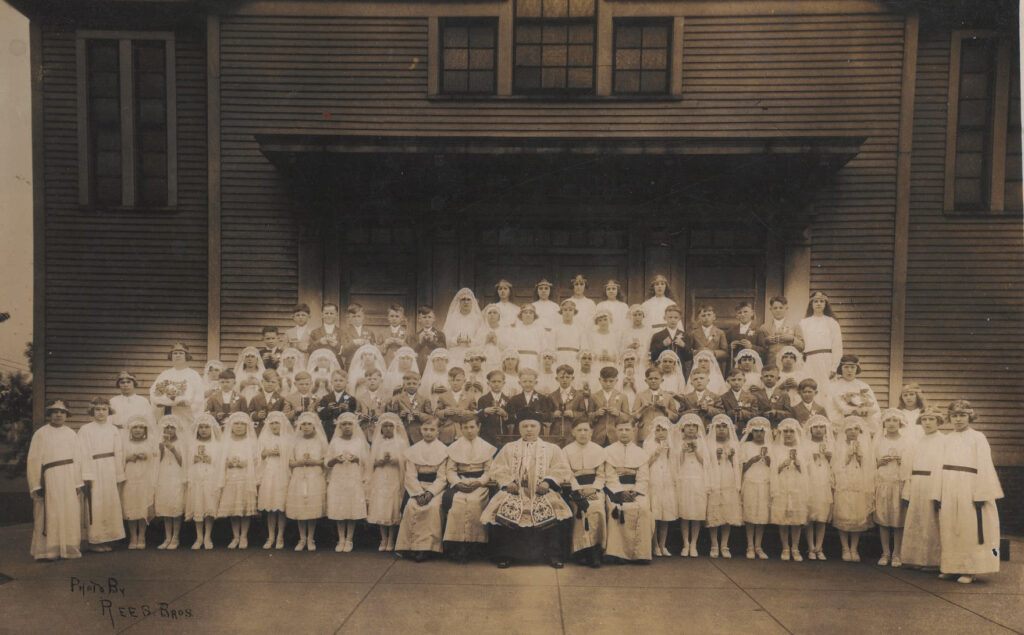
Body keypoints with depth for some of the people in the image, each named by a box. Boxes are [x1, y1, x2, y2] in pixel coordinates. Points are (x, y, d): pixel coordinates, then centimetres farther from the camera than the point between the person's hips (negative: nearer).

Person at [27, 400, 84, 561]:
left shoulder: (72, 434, 10)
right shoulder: (40, 434, 3)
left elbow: (78, 459, 7)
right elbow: (34, 461, 0)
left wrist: (79, 483, 0)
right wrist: (37, 485, -8)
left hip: (70, 480, 2)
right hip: (49, 480, -2)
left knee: (70, 515, 4)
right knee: (50, 516, -1)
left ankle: (69, 547, 12)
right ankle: (48, 549, 8)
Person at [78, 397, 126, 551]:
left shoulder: (114, 430, 11)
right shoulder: (85, 430, 0)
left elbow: (119, 454, 9)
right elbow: (83, 454, -5)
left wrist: (120, 476, 5)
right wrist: (86, 476, -12)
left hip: (111, 474, 4)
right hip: (94, 473, -3)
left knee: (110, 505, 4)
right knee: (95, 507, -3)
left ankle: (105, 539, 12)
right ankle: (94, 540, 7)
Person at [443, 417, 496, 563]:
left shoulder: (486, 447, 12)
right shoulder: (454, 447, 15)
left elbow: (489, 470, 5)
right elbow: (451, 470, 8)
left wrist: (479, 482, -12)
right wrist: (458, 482, -11)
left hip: (479, 483, -1)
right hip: (459, 483, 1)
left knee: (474, 502, -31)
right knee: (455, 501, -29)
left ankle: (470, 543, -21)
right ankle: (457, 545, -21)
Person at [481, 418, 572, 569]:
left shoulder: (552, 449, 18)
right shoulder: (509, 448, 21)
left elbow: (562, 470, 8)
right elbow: (497, 469, 12)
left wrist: (548, 481, -10)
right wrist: (508, 482, -7)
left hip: (542, 490, 0)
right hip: (515, 489, 1)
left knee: (554, 509, -26)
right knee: (504, 509, -26)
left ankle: (553, 555, -13)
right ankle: (504, 555, -13)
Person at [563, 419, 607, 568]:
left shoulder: (599, 450, 13)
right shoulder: (566, 451, 9)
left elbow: (601, 475, 8)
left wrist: (593, 488, -10)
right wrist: (578, 490, -14)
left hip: (594, 487, 1)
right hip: (575, 488, -1)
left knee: (597, 506, -29)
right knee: (583, 507, -29)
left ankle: (593, 550, -22)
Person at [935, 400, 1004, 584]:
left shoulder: (978, 438, -1)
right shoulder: (947, 439, 13)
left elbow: (984, 467, -6)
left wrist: (980, 494, -13)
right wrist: (937, 494, 8)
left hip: (968, 489, -5)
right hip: (949, 490, 5)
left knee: (970, 530, 0)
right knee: (949, 529, 7)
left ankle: (969, 570, 8)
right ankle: (951, 567, 15)